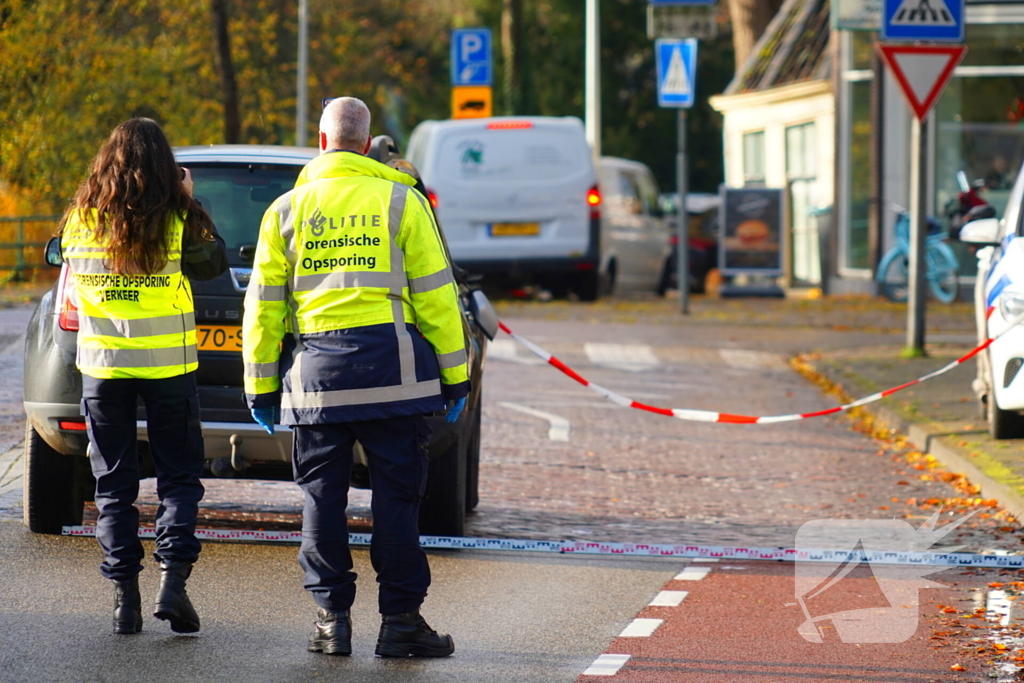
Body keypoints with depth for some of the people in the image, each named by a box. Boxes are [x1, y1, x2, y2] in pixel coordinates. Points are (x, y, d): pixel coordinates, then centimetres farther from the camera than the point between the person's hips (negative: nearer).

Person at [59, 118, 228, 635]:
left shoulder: (80, 220, -1)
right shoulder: (177, 219, -9)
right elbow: (212, 264, 4)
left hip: (102, 364, 2)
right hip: (167, 363, -2)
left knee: (114, 485, 9)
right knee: (179, 476, 8)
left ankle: (125, 596, 4)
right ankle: (172, 577, -9)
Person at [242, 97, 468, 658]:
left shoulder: (286, 210, 8)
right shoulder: (400, 201, 3)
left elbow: (263, 305, 10)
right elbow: (434, 293, 1)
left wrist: (260, 385, 15)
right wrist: (454, 373, 6)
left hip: (315, 376, 2)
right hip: (391, 368, -1)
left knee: (323, 498, 8)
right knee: (395, 495, 2)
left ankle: (331, 618, 8)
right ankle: (400, 620, 1)